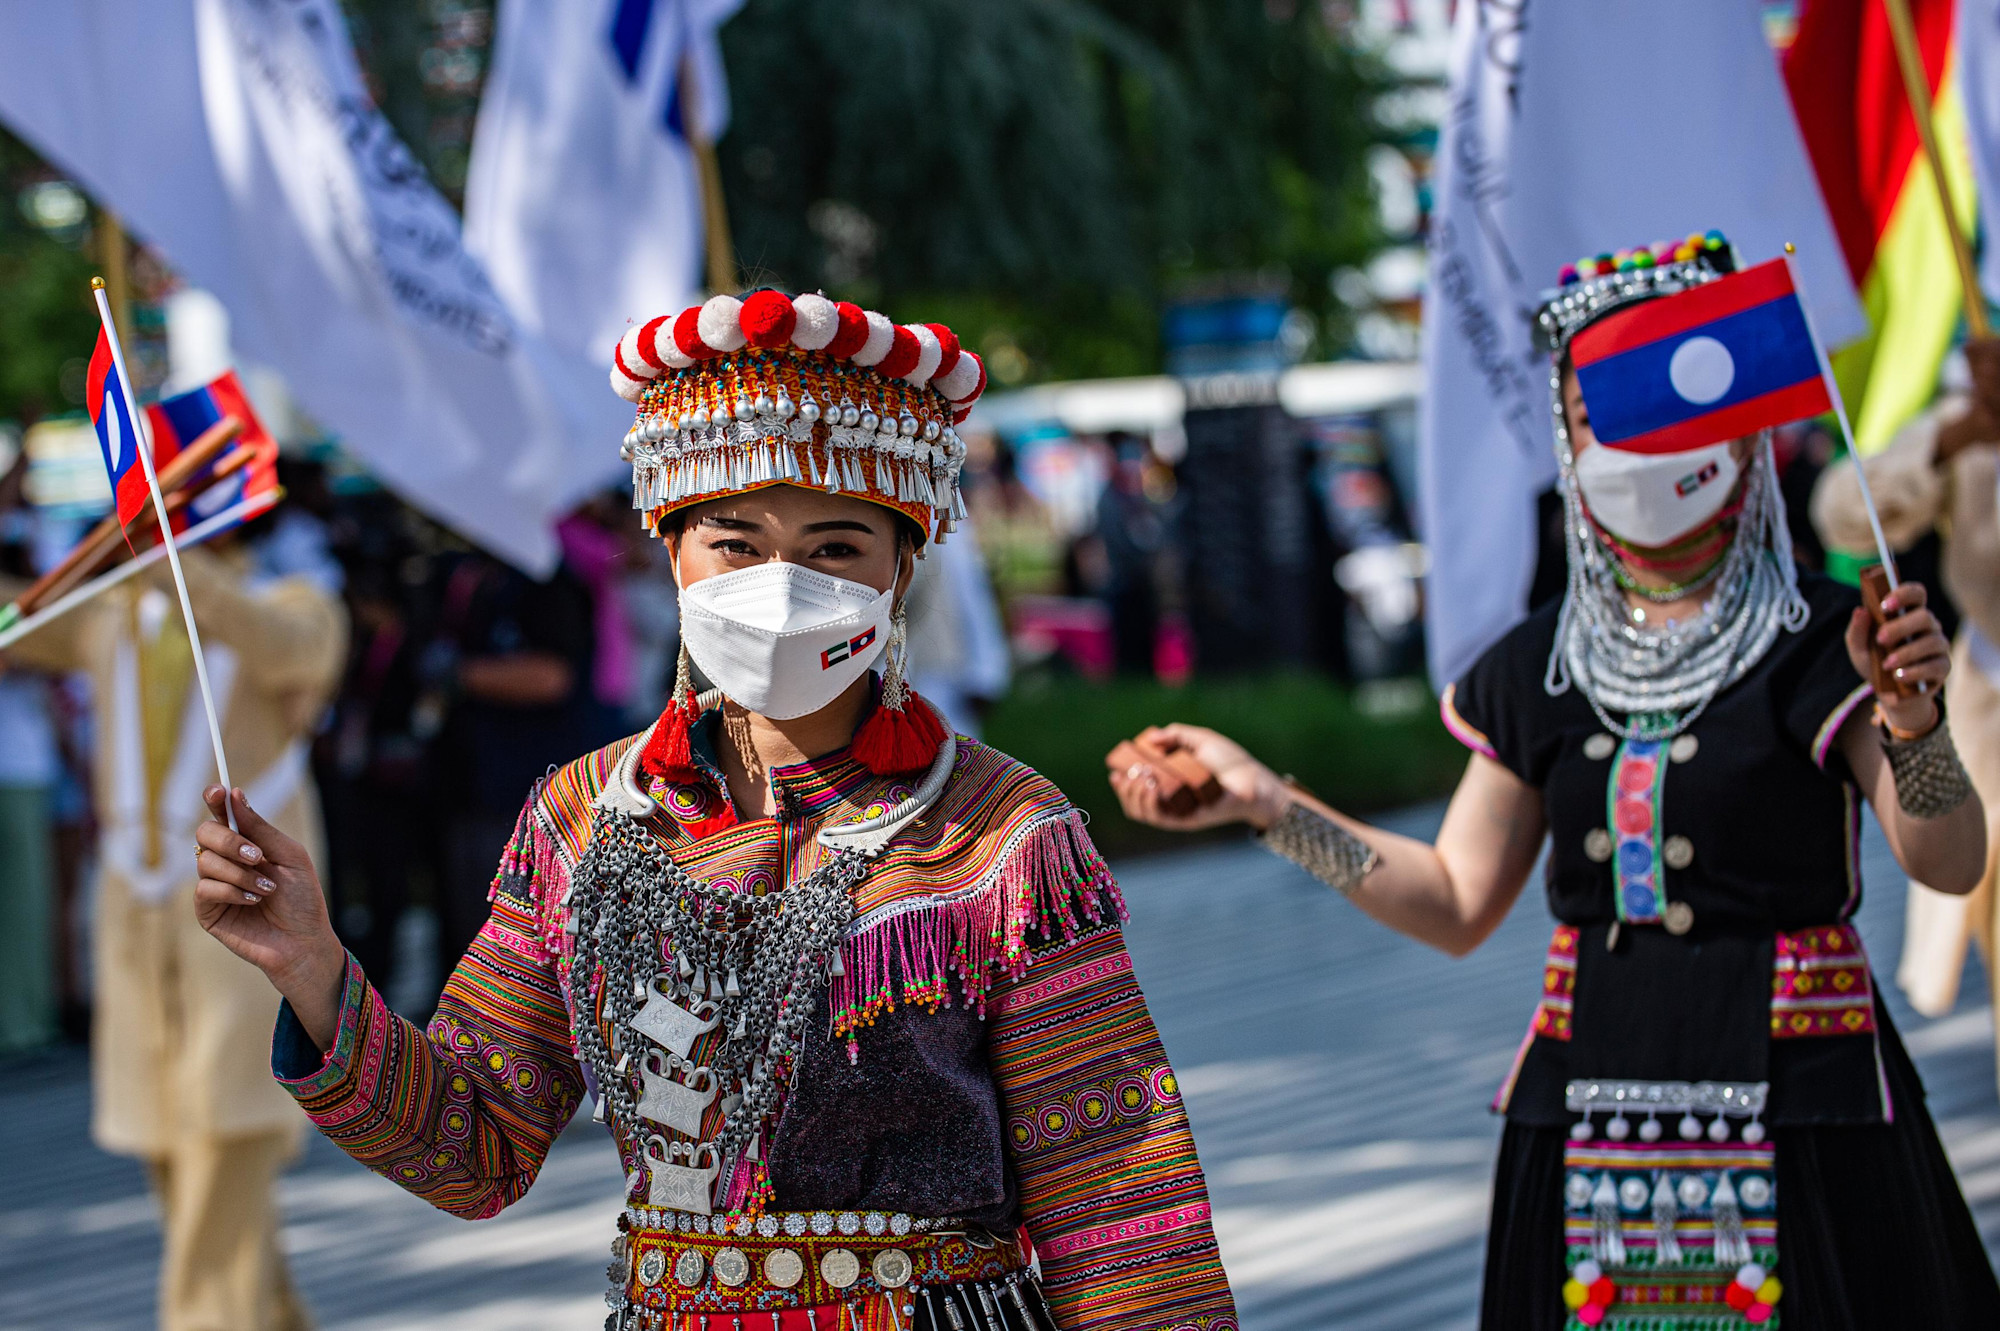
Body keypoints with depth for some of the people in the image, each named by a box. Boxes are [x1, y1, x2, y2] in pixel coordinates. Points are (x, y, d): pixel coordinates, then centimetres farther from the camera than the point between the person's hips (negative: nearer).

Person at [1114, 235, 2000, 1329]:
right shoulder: (1536, 673, 10)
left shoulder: (1819, 646, -3)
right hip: (1586, 1104, 4)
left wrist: (1911, 725, -29)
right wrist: (1263, 801, 9)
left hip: (1798, 1111, -4)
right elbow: (1458, 905, 14)